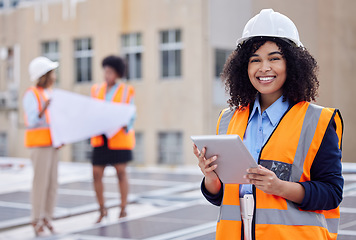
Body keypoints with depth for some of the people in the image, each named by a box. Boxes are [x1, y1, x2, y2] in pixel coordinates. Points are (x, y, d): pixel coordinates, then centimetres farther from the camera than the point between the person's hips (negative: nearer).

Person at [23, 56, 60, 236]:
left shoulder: (49, 94, 16)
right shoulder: (31, 95, -9)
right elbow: (33, 120, -18)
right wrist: (45, 108, -33)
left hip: (52, 142, 8)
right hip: (39, 142, -8)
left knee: (52, 183, 6)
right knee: (40, 183, -8)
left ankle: (47, 219, 12)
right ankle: (37, 222, -1)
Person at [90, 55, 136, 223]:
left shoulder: (126, 91, 0)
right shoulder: (97, 90, 10)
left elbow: (131, 115, 0)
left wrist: (126, 126, -20)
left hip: (119, 138, -3)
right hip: (100, 138, 3)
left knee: (121, 172, 2)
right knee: (96, 174, -1)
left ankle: (123, 209, 15)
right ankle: (102, 209, 15)